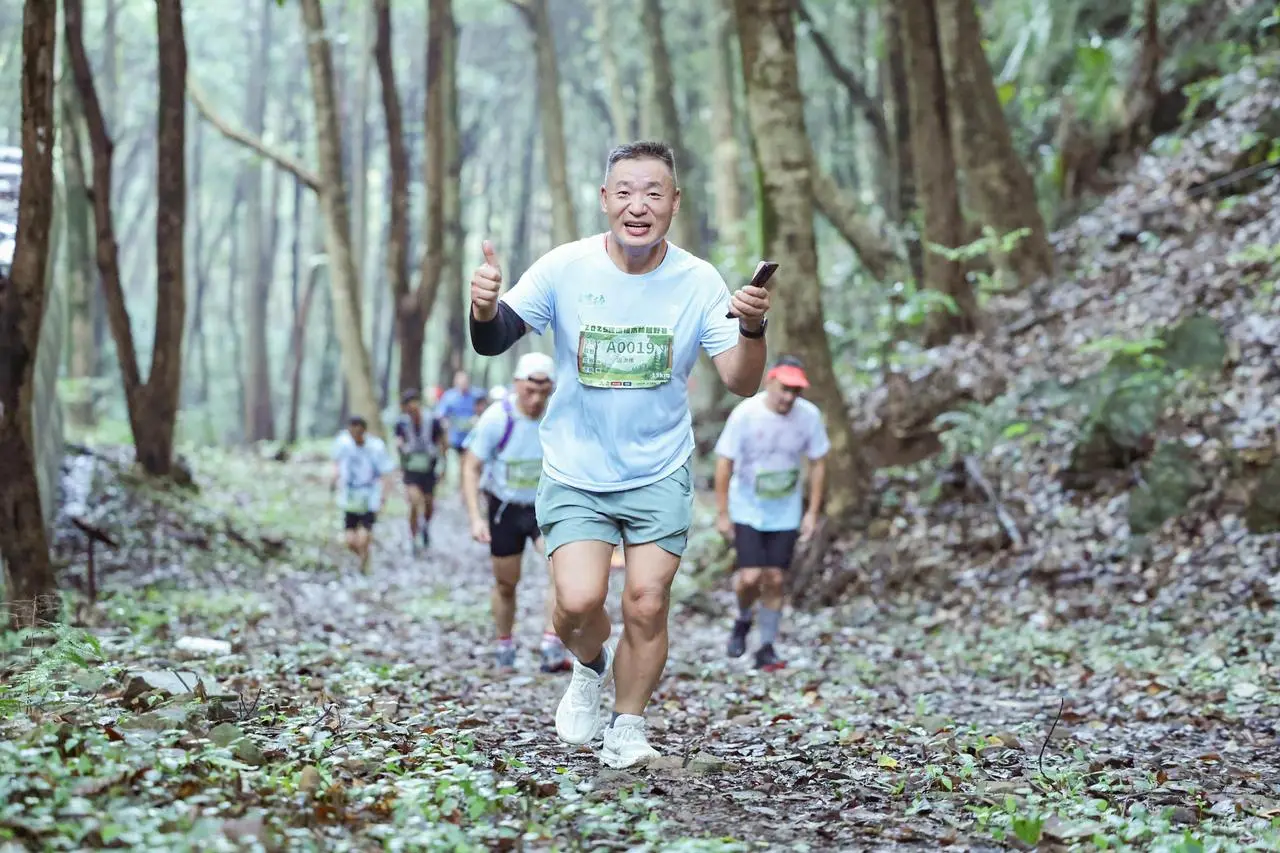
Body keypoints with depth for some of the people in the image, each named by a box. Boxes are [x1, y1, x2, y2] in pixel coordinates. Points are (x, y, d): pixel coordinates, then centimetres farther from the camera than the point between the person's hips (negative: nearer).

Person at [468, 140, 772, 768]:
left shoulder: (698, 282, -8)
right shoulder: (565, 268, -11)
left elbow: (742, 383, -10)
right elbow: (493, 342, -8)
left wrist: (752, 329, -30)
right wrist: (484, 310, -32)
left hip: (661, 476, 1)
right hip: (575, 475, -1)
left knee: (646, 605, -4)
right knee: (579, 601, -16)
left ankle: (627, 729, 20)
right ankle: (591, 665, 20)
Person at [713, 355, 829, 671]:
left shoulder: (809, 415, -11)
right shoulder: (745, 414, -19)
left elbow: (818, 463, 1)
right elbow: (725, 462, -11)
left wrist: (812, 512, 0)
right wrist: (722, 513, -10)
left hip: (786, 514, 2)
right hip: (747, 511, -2)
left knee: (775, 579, 2)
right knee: (751, 577, -13)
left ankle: (766, 648, 16)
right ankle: (743, 621, 19)